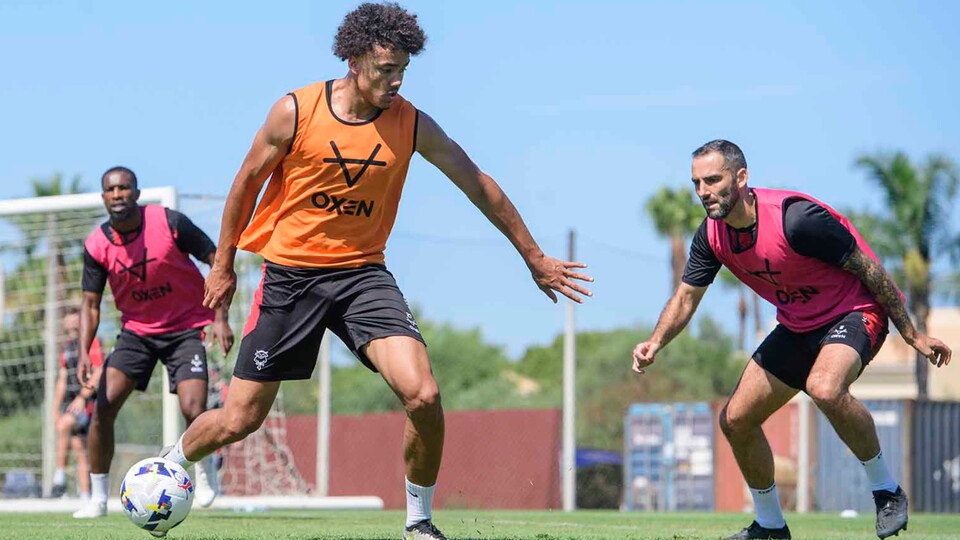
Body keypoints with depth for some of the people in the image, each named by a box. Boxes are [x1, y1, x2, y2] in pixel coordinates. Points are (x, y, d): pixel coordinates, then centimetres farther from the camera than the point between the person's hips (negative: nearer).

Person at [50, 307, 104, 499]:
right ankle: (85, 496, 3)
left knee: (63, 426, -30)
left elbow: (98, 374, -14)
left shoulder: (91, 342, -5)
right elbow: (62, 380, 22)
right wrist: (56, 409, 18)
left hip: (88, 400, -8)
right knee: (79, 449, 4)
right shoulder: (67, 347, 18)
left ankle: (60, 476, -27)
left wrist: (82, 396, -21)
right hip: (71, 402, 8)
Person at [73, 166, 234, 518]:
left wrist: (220, 318, -16)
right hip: (137, 330, 3)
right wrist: (84, 351, -15)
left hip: (186, 327, -3)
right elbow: (90, 303, 1)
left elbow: (217, 262, -9)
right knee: (103, 407, -12)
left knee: (193, 411, -19)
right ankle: (97, 499, 2)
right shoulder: (97, 245, -8)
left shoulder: (169, 223, -17)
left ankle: (205, 471, 15)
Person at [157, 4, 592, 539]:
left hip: (363, 272, 2)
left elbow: (478, 184, 4)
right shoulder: (295, 112, -11)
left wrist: (534, 258, 9)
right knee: (239, 419, 1)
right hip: (290, 273, -1)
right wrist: (223, 265, 8)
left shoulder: (413, 125, -5)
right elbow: (248, 182, 3)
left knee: (423, 396, -19)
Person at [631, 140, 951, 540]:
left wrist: (911, 334, -15)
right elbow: (686, 297, 3)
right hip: (797, 327, 8)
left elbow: (867, 267, -21)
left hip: (854, 311, -8)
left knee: (824, 388, -38)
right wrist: (655, 343, -17)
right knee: (736, 420, 3)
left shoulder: (796, 218, -29)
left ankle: (887, 492, -17)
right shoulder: (712, 235, -8)